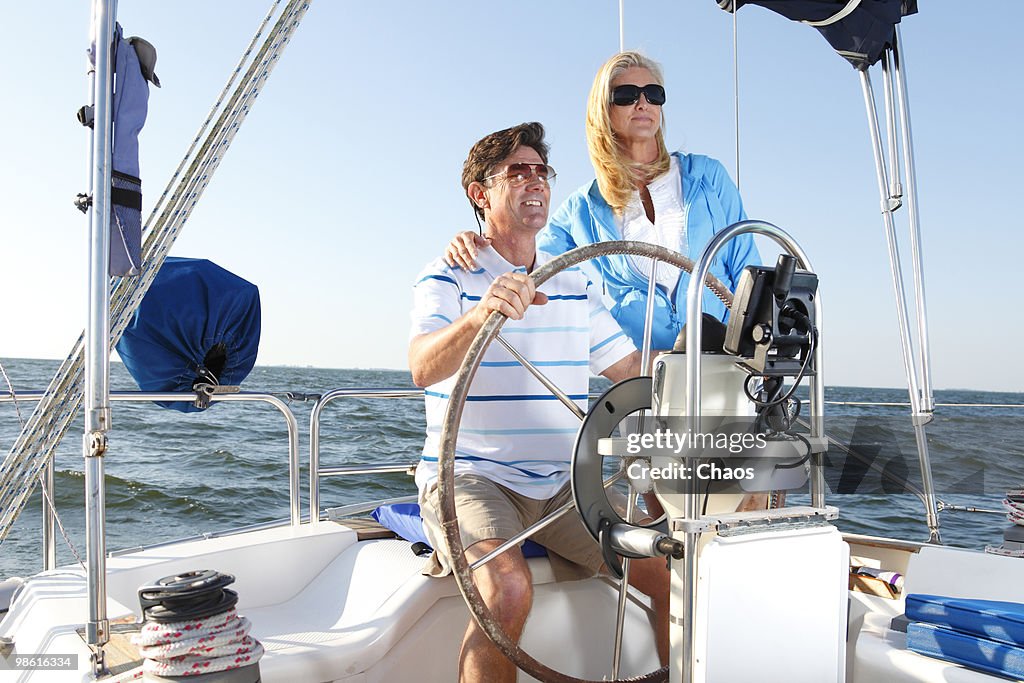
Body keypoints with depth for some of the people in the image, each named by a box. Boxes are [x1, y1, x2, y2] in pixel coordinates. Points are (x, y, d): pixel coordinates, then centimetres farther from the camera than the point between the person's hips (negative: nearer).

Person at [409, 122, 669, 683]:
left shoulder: (576, 284, 16)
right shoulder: (447, 278, -1)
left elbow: (634, 372, 16)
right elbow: (423, 369, -21)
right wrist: (480, 314, -40)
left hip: (564, 486, 5)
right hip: (469, 478, -4)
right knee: (508, 589, -32)